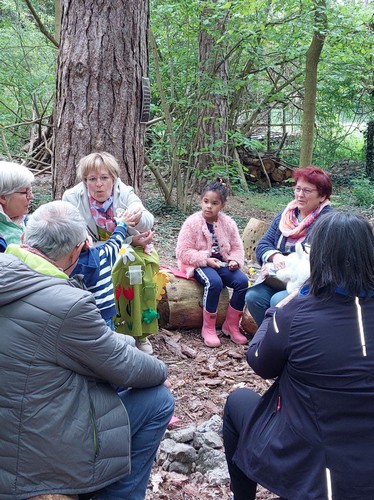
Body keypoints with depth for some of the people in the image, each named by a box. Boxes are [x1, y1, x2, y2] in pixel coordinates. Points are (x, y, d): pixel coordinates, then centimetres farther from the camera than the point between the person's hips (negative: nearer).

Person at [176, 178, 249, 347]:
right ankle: (208, 328, -18)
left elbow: (237, 247, 10)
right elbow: (183, 251, -11)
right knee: (214, 282, -35)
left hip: (222, 262, 5)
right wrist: (206, 259, -20)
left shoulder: (228, 223, 4)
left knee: (242, 281, -21)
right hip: (200, 264, -4)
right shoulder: (192, 222, -8)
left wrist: (235, 260, -12)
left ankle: (231, 325, -3)